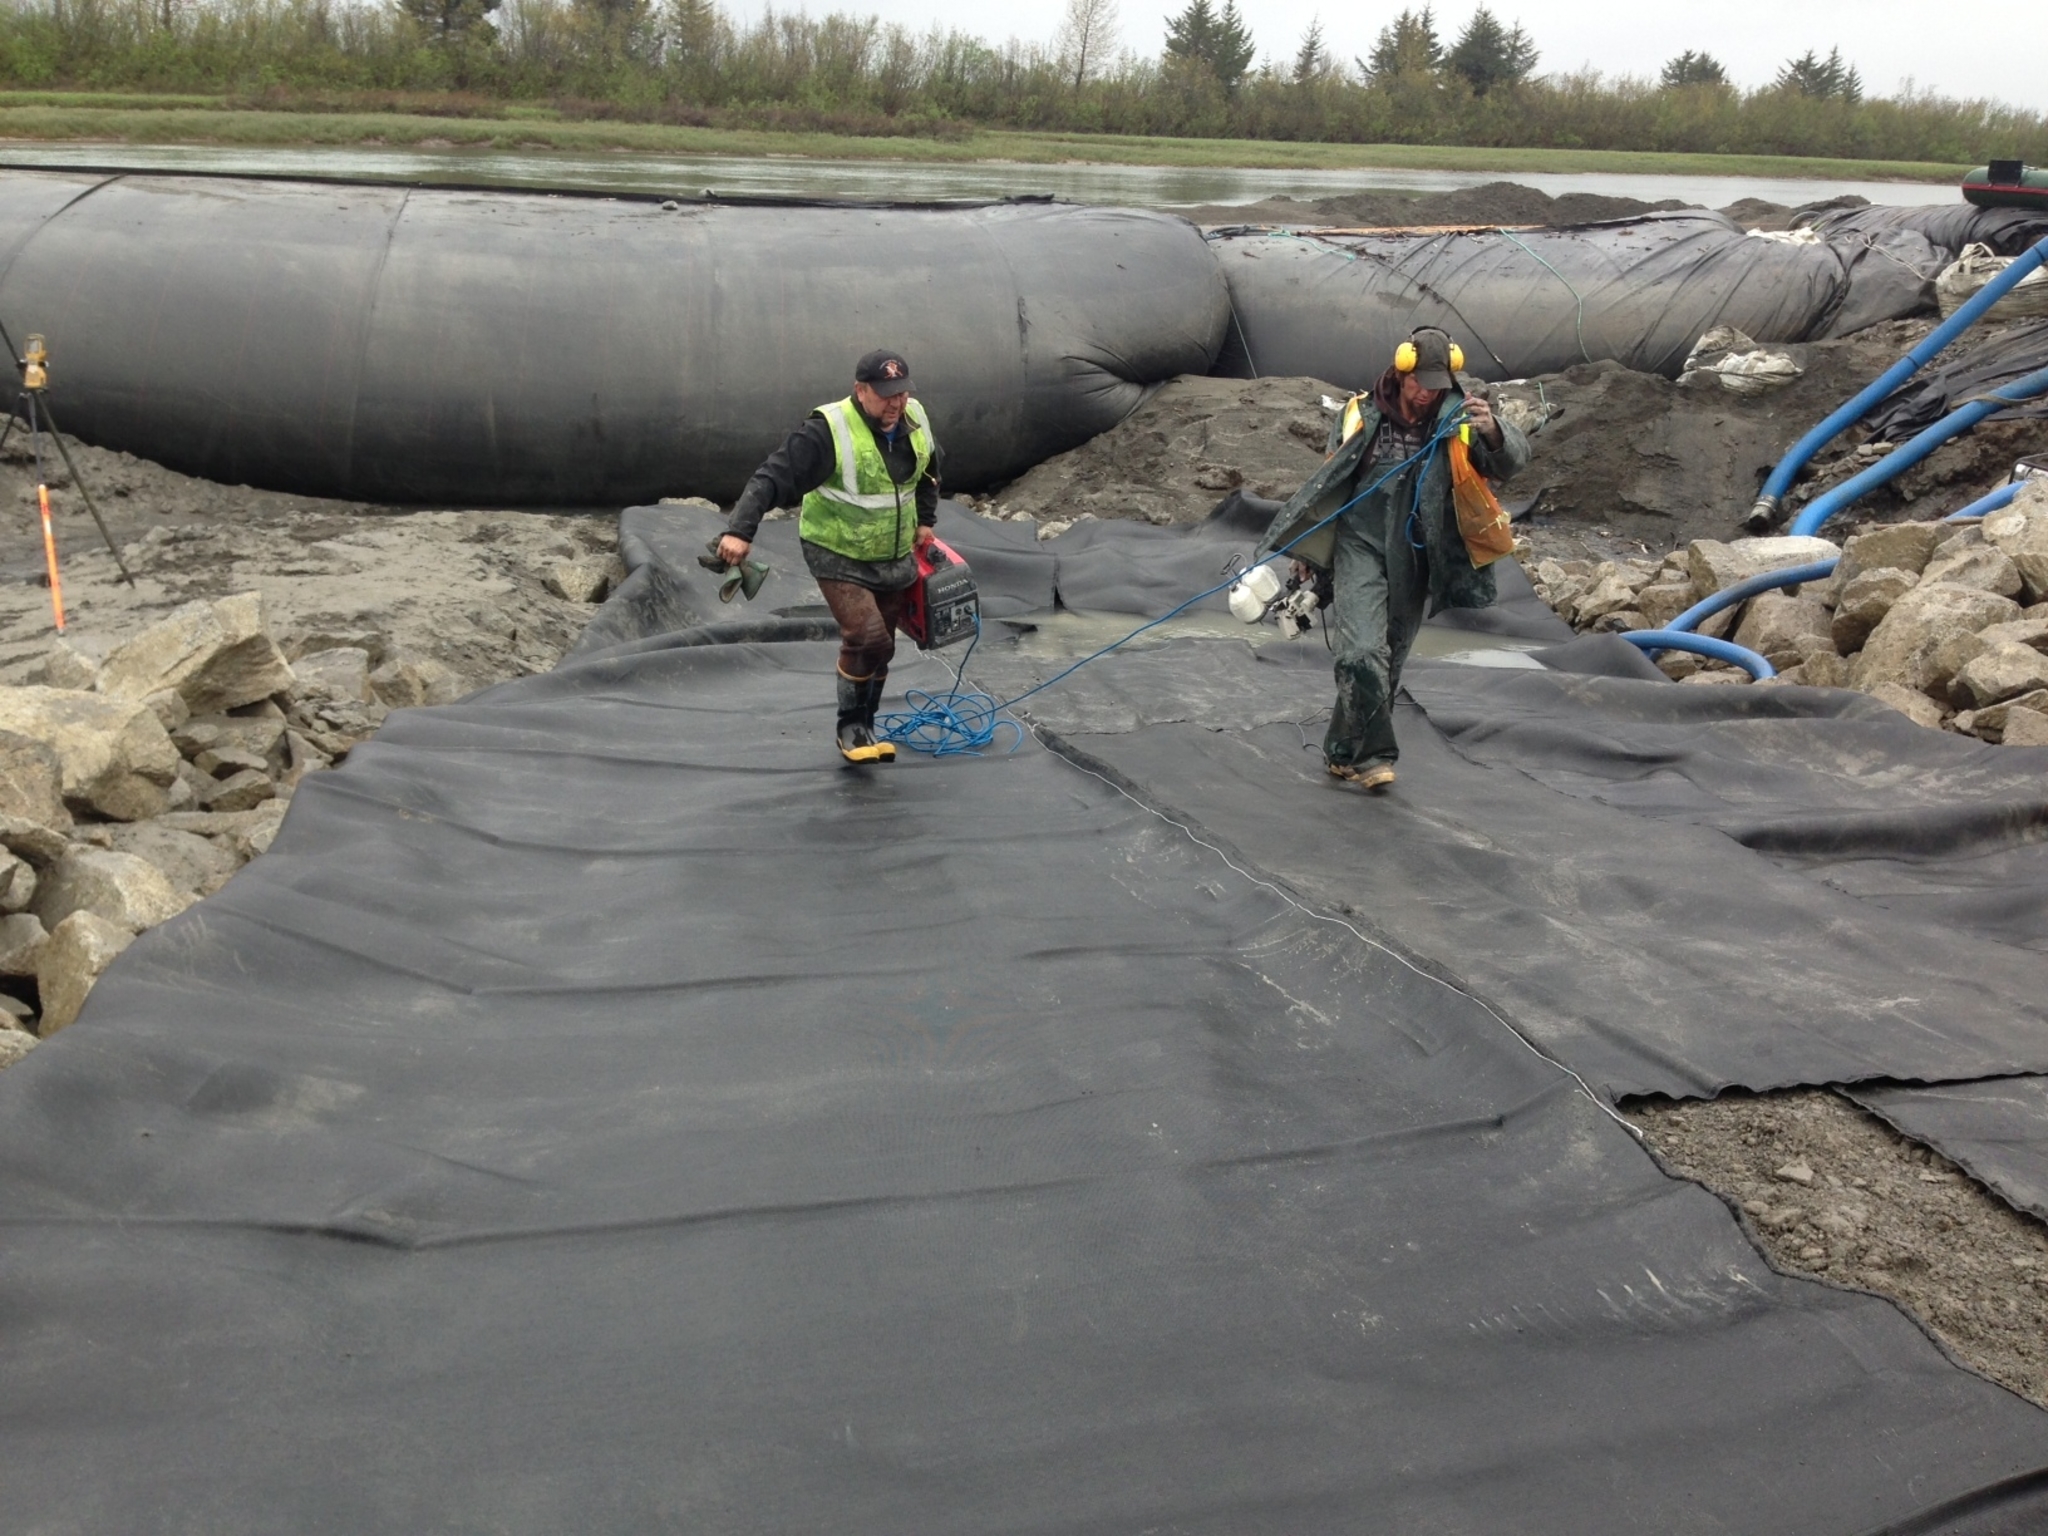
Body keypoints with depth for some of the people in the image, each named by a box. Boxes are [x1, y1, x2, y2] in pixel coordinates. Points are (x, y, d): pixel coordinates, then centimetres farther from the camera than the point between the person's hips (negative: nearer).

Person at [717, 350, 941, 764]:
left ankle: (865, 728, 31)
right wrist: (740, 530, -41)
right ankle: (850, 726, 0)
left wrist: (925, 521, 15)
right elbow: (773, 478, -30)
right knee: (866, 637, -20)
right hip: (839, 557, -6)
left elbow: (929, 470, 19)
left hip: (894, 557, 6)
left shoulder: (914, 419, -4)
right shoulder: (829, 430, -25)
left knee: (881, 646, 13)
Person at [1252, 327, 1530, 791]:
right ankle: (1371, 755, -8)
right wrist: (1307, 548, 15)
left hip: (1414, 559, 1)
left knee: (1389, 663, 10)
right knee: (1362, 653, -19)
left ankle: (1344, 752, 26)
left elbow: (1513, 458, -12)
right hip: (1362, 546, -1)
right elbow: (1327, 483, 12)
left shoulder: (1457, 417, -2)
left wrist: (1492, 431, -35)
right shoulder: (1361, 414, 0)